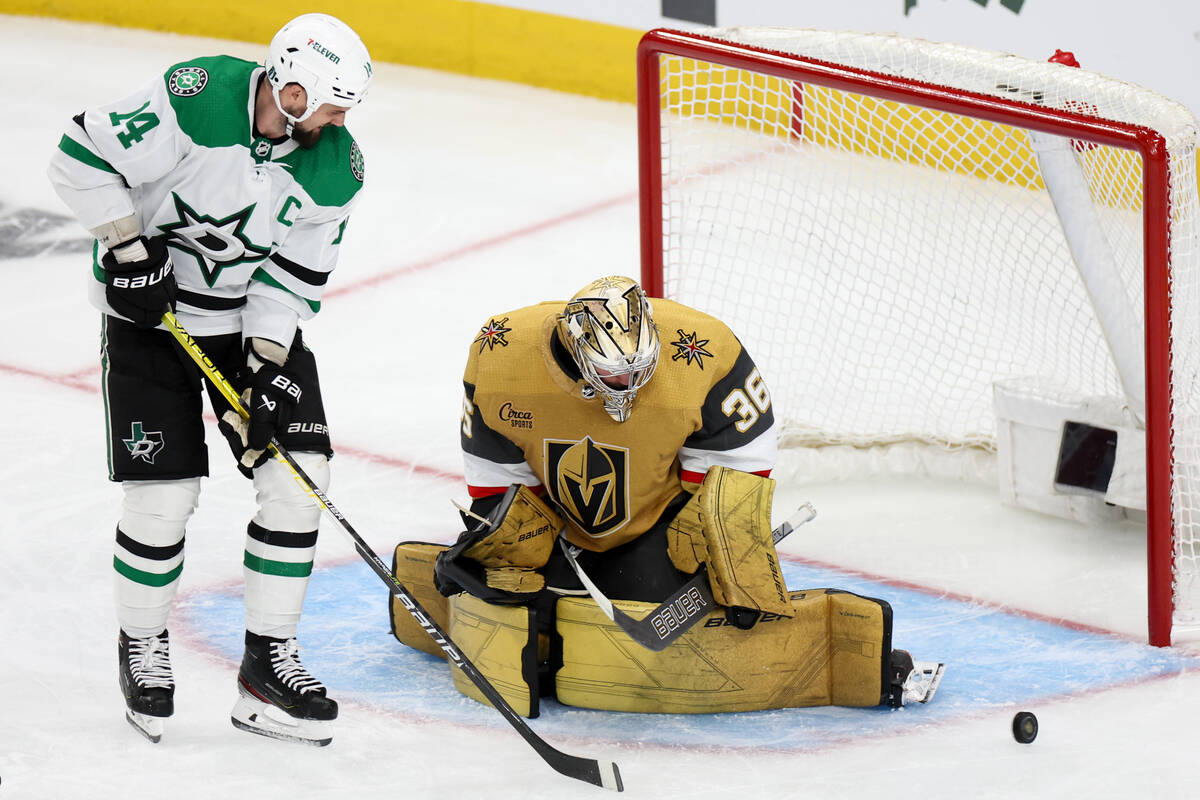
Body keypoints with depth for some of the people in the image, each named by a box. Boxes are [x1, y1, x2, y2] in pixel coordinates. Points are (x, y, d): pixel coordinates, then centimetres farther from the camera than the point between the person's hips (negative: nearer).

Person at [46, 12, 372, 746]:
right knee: (164, 493, -8)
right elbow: (85, 157, -20)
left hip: (254, 319, 5)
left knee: (300, 474, -5)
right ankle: (142, 646, 17)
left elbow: (295, 275, -5)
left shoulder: (336, 168, -11)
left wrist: (267, 362, -15)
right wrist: (128, 250, -22)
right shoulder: (198, 99, -27)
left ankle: (269, 659, 7)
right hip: (151, 309, -5)